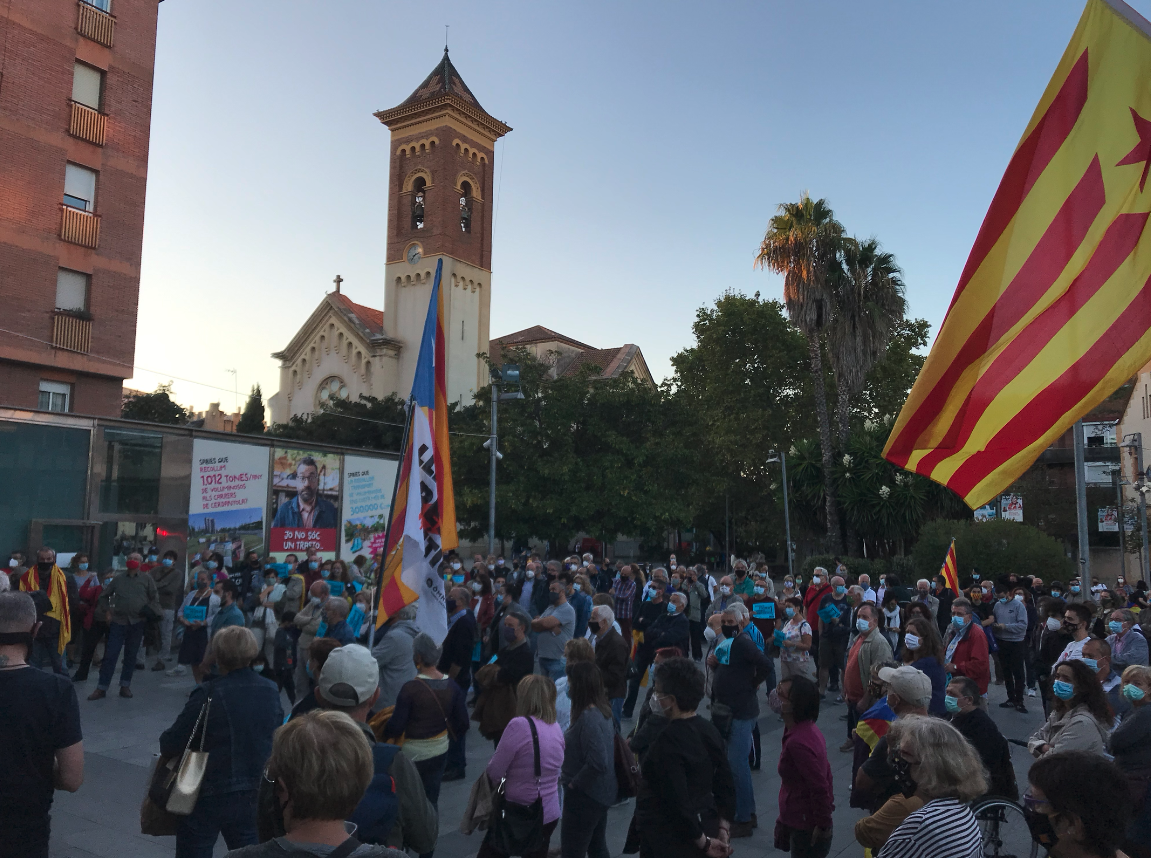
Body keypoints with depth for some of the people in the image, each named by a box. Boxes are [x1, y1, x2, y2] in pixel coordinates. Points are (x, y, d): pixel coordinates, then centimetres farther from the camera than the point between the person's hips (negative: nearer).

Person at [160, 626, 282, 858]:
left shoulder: (208, 695, -19)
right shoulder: (271, 692, -5)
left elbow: (169, 746, -14)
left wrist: (166, 742, 8)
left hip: (208, 796, -4)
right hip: (254, 795, 4)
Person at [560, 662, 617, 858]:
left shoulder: (588, 718, -26)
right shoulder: (603, 711, 2)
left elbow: (598, 763, -32)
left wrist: (573, 784, -18)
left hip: (585, 795, -9)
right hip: (600, 792, 9)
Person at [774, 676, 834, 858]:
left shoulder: (798, 742, -30)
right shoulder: (806, 729, 1)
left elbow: (820, 788, -28)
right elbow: (823, 772, 11)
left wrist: (822, 826, -17)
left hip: (806, 827, -9)